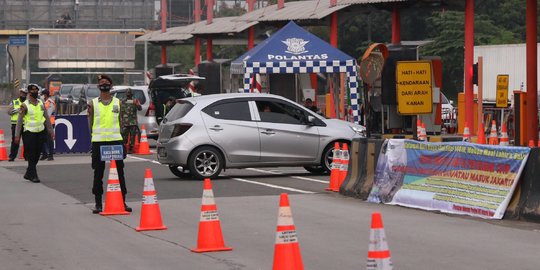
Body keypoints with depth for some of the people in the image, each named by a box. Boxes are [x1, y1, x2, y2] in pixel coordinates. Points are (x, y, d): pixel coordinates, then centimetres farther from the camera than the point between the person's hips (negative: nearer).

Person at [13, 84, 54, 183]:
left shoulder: (41, 104, 9)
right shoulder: (24, 105, -5)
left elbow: (47, 118, 15)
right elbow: (19, 121, -5)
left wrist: (51, 131, 12)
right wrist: (17, 135, -10)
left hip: (41, 132, 5)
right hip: (29, 133, -5)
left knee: (36, 156, 7)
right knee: (31, 155, -6)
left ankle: (28, 174, 21)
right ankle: (34, 175, -3)